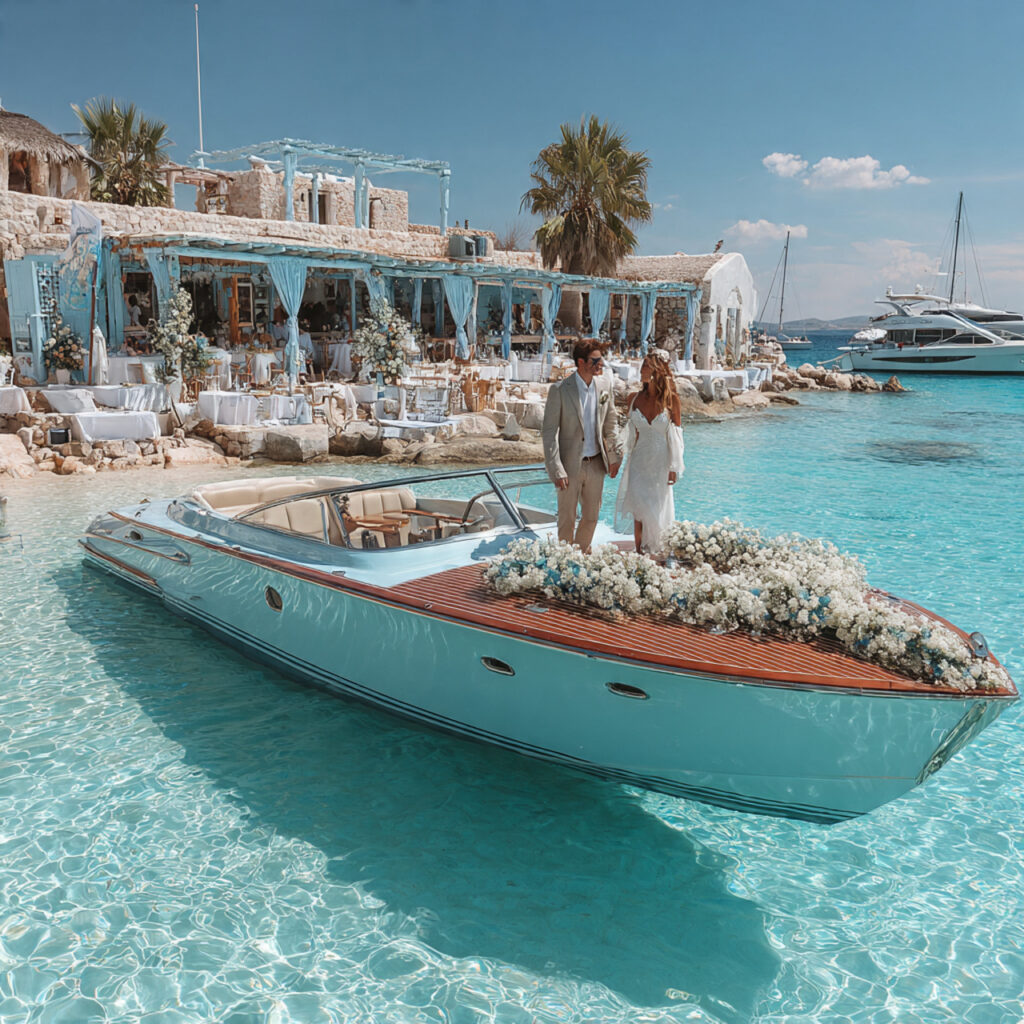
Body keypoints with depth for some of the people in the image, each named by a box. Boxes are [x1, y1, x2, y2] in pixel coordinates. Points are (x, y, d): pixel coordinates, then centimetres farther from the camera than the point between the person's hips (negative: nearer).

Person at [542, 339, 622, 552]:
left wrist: (614, 457, 11)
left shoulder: (604, 387, 1)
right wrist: (556, 470, -18)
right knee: (567, 519, 8)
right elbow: (549, 432, -14)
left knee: (591, 516, 16)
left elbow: (610, 425, 13)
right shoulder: (559, 390, -14)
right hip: (570, 465, -5)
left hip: (595, 463, 5)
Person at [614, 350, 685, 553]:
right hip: (640, 460, 2)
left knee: (658, 509, 5)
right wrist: (629, 459, 9)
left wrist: (674, 467, -6)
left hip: (661, 461, -2)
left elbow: (675, 435, -4)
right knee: (639, 508, 3)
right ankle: (639, 552, 14)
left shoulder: (671, 399, -8)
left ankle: (657, 552, 22)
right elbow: (632, 433, 8)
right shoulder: (636, 399, 0)